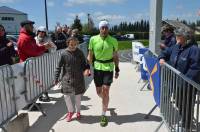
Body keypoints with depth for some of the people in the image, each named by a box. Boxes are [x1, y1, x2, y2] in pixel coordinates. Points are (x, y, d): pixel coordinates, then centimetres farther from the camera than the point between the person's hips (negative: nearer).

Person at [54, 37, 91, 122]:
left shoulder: (80, 53, -4)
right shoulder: (64, 54, -6)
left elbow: (84, 64, 4)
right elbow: (59, 67, 0)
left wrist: (87, 69, -18)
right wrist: (56, 78, 2)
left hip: (78, 79, 1)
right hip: (67, 79, 0)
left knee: (78, 96, 11)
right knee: (66, 96, 0)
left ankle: (78, 112, 35)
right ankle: (70, 111, 27)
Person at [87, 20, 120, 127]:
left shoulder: (113, 41, -3)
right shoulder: (93, 39, -2)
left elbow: (115, 56, 6)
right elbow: (90, 55, 4)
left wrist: (117, 69, 6)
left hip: (108, 67, -2)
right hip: (97, 67, 2)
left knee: (105, 91, -6)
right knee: (99, 91, 11)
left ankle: (104, 115, 9)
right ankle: (106, 101, 46)